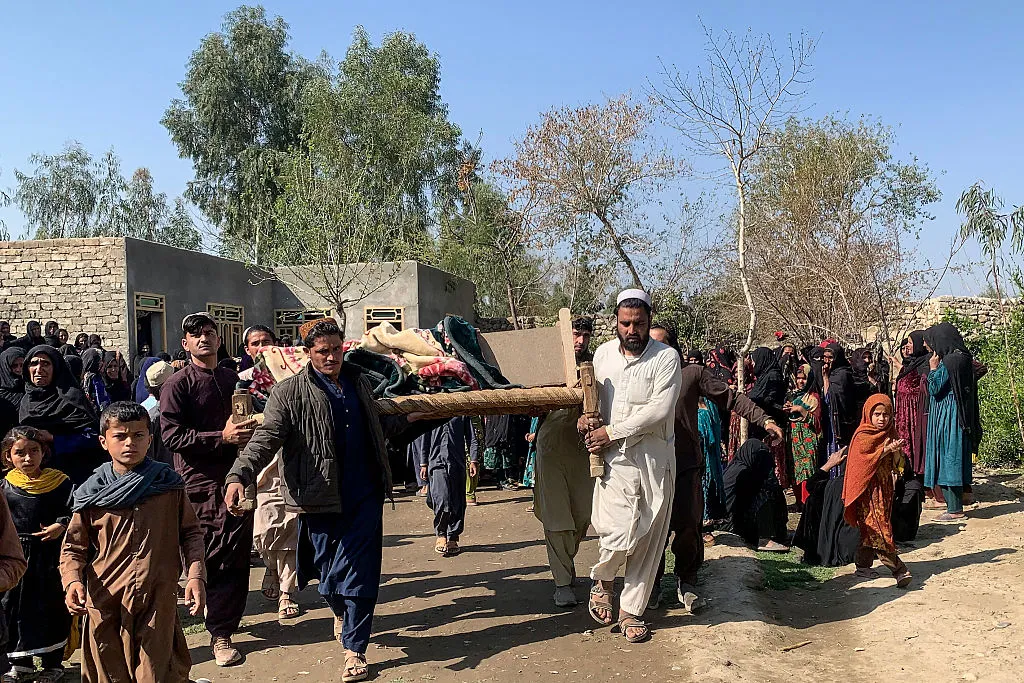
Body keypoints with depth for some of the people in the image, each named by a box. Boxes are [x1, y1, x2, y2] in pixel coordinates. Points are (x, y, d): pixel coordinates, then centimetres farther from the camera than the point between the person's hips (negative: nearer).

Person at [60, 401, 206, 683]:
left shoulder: (169, 485, 2)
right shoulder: (91, 494, 3)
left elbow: (191, 533, 6)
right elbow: (73, 547, 8)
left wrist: (195, 575, -6)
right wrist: (72, 581, -11)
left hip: (158, 604, -1)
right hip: (105, 605, 1)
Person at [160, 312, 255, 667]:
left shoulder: (232, 379, 16)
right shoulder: (178, 384, -2)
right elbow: (172, 436, -11)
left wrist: (246, 431, 6)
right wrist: (222, 437, -19)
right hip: (200, 482, -5)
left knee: (236, 558, 5)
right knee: (215, 559, -4)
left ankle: (223, 628, 19)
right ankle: (220, 631, 11)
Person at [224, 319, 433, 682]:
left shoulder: (359, 383, 11)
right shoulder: (290, 392, -5)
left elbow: (383, 424, 27)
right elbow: (266, 438, -17)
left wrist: (417, 416, 19)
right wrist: (239, 475, -32)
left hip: (364, 496, 3)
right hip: (320, 499, -3)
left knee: (359, 573, 2)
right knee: (328, 571, 10)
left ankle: (354, 649, 15)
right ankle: (341, 613, 44)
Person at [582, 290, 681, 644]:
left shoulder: (666, 357, -5)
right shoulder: (603, 353, 7)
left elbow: (659, 410, -14)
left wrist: (611, 432, -14)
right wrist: (586, 418, -3)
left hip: (655, 458, -1)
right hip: (615, 457, 1)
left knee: (648, 538, 4)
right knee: (622, 533, -14)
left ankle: (631, 610, 21)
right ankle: (602, 578, 18)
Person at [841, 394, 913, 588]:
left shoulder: (890, 434, 11)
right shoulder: (862, 436, -7)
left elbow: (896, 464, 10)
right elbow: (864, 461, -15)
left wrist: (896, 451, -10)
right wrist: (885, 450, -21)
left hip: (884, 488, 6)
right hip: (868, 489, -6)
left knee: (870, 528, 8)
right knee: (878, 528, -10)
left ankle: (863, 566, 16)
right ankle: (897, 568, -10)